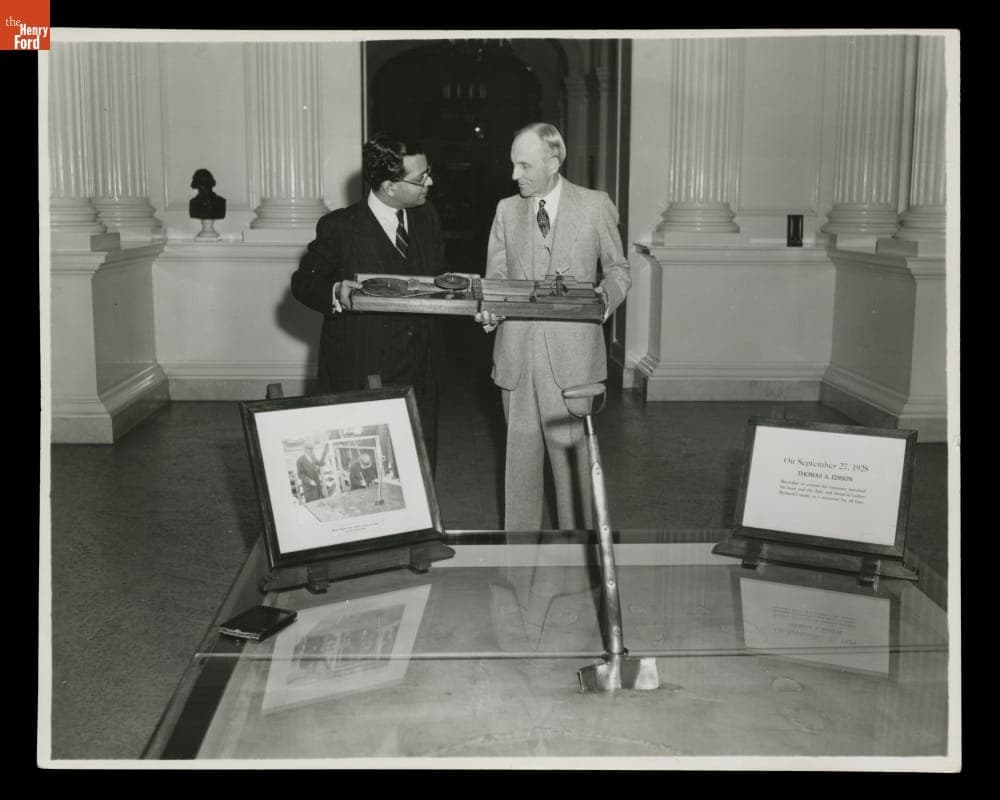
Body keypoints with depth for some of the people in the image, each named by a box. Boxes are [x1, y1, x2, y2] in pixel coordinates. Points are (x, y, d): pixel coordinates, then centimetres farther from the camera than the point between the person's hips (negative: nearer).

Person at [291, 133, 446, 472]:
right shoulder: (339, 227, -7)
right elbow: (303, 281, 2)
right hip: (358, 378, -4)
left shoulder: (427, 219, 10)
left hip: (419, 378, 5)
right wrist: (335, 293, -18)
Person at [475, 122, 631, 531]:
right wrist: (489, 309, -10)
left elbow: (618, 269, 10)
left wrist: (607, 295, -12)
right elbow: (495, 276, 12)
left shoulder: (595, 206, 2)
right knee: (519, 453, 9)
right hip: (516, 353, 3)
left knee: (570, 452, 1)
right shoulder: (506, 209, 10)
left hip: (570, 354, -3)